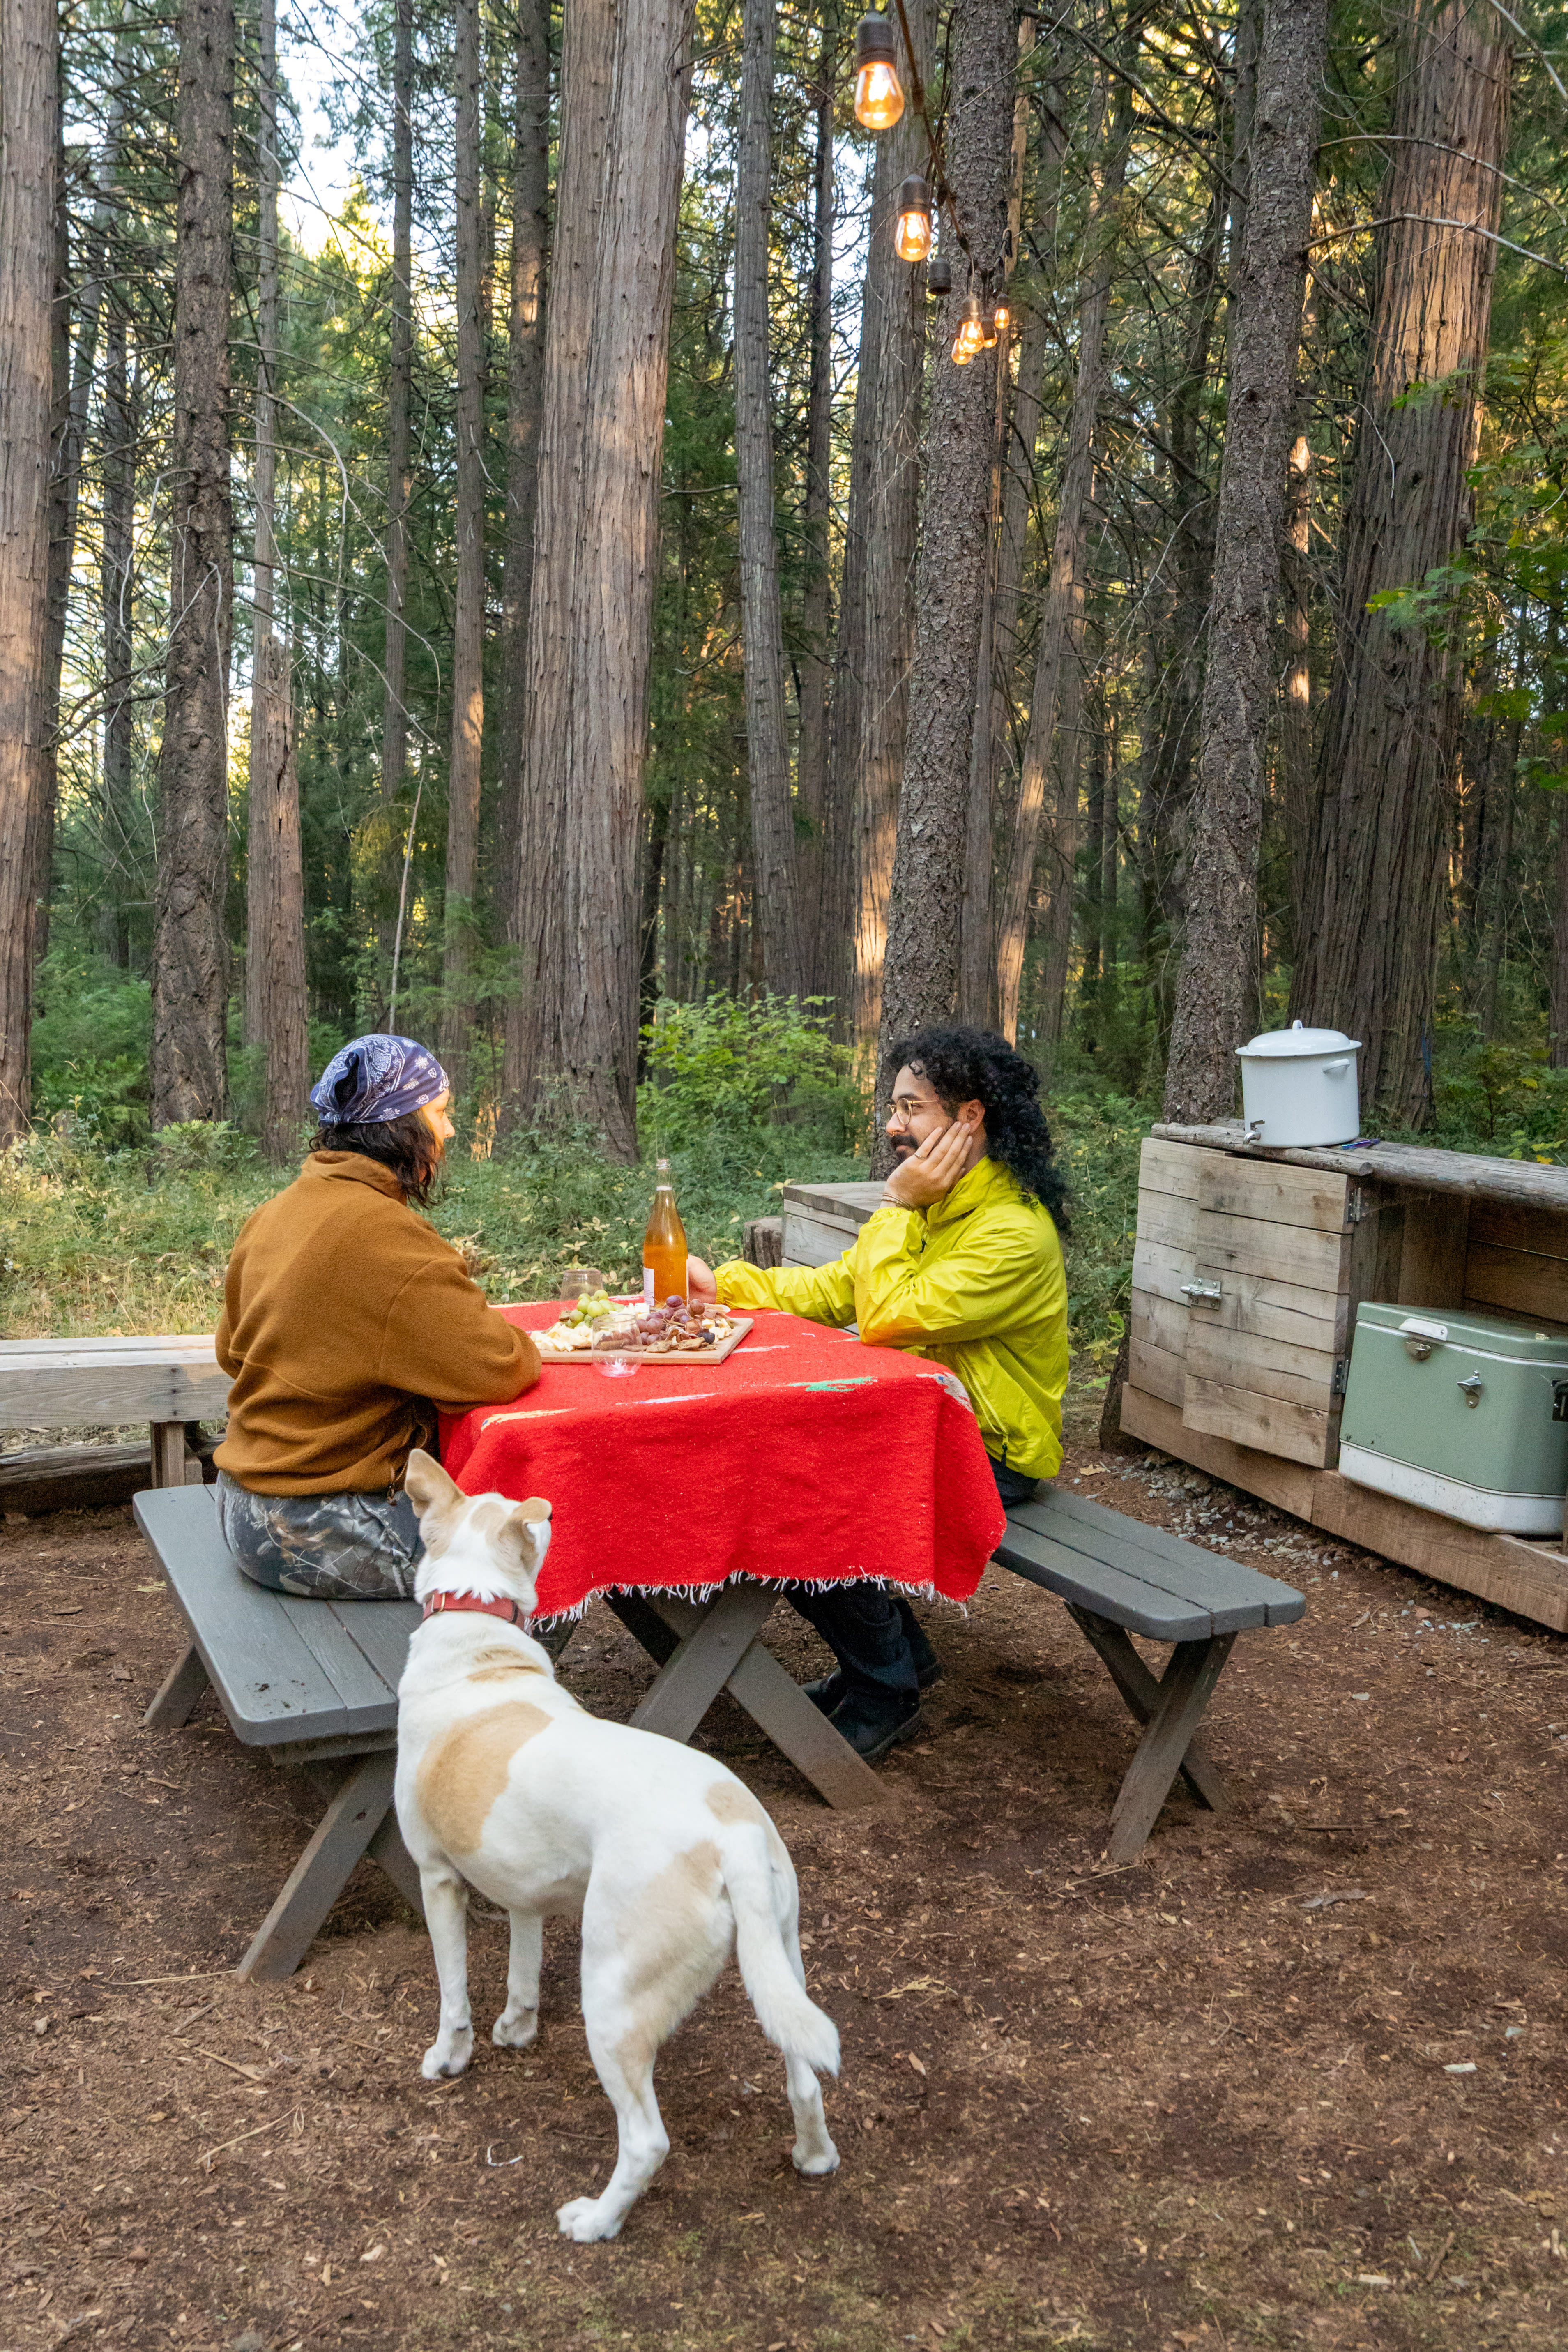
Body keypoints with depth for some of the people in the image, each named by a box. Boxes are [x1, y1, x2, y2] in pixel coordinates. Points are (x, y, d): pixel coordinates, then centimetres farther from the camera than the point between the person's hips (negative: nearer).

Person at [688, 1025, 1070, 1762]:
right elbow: (834, 1289, 9)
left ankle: (886, 1689, 1)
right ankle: (896, 1650, 14)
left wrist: (896, 1207, -20)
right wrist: (724, 1283, -1)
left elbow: (887, 1320, -28)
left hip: (992, 1453, -9)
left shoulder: (1014, 1232, -23)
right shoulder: (937, 1206, 9)